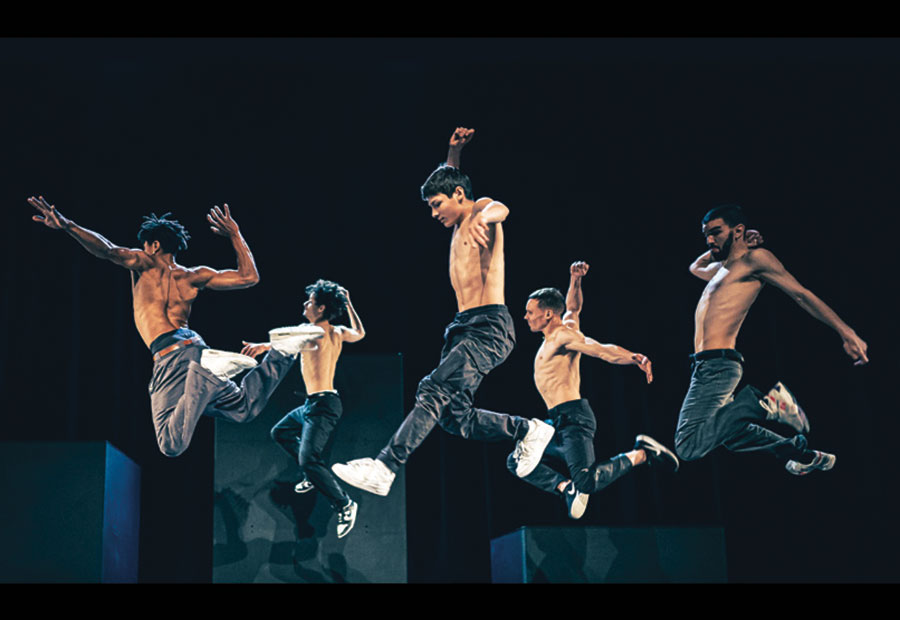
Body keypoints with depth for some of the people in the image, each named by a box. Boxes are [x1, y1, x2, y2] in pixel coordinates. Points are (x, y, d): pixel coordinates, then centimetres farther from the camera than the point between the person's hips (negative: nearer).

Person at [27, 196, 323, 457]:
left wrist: (68, 226, -18)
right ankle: (282, 350, -1)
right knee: (245, 408, 22)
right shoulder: (194, 276, 19)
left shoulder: (143, 264, 10)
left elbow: (108, 250, -9)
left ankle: (207, 373, -34)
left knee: (172, 445, -17)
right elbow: (249, 276, 19)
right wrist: (235, 236, 29)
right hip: (195, 346, 5)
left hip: (169, 357, -5)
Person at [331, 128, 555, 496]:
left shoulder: (481, 210, -2)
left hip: (488, 327, -10)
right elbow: (446, 182, 44)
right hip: (462, 326, 10)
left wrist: (483, 218, -52)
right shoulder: (459, 225, 24)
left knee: (434, 390, -25)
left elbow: (500, 209, -29)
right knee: (454, 418, 5)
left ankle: (384, 469, -35)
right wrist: (454, 153, 27)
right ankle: (528, 430, 18)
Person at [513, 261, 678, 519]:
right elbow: (573, 308, 34)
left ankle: (641, 454, -7)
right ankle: (566, 487, -4)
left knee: (586, 480, -26)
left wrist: (634, 358, -39)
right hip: (559, 423, 10)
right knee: (516, 461, 10)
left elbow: (602, 350, -22)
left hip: (574, 420, -10)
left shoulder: (564, 335, -9)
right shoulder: (555, 335, 18)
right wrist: (574, 280, 21)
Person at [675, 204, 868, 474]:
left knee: (688, 446, -26)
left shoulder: (755, 258, -2)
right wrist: (718, 247, 28)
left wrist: (844, 331, -10)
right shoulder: (722, 268, 24)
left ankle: (763, 402, -20)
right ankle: (799, 451, 29)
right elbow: (696, 267, 47)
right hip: (706, 365, 10)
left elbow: (801, 294, -5)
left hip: (717, 366, -10)